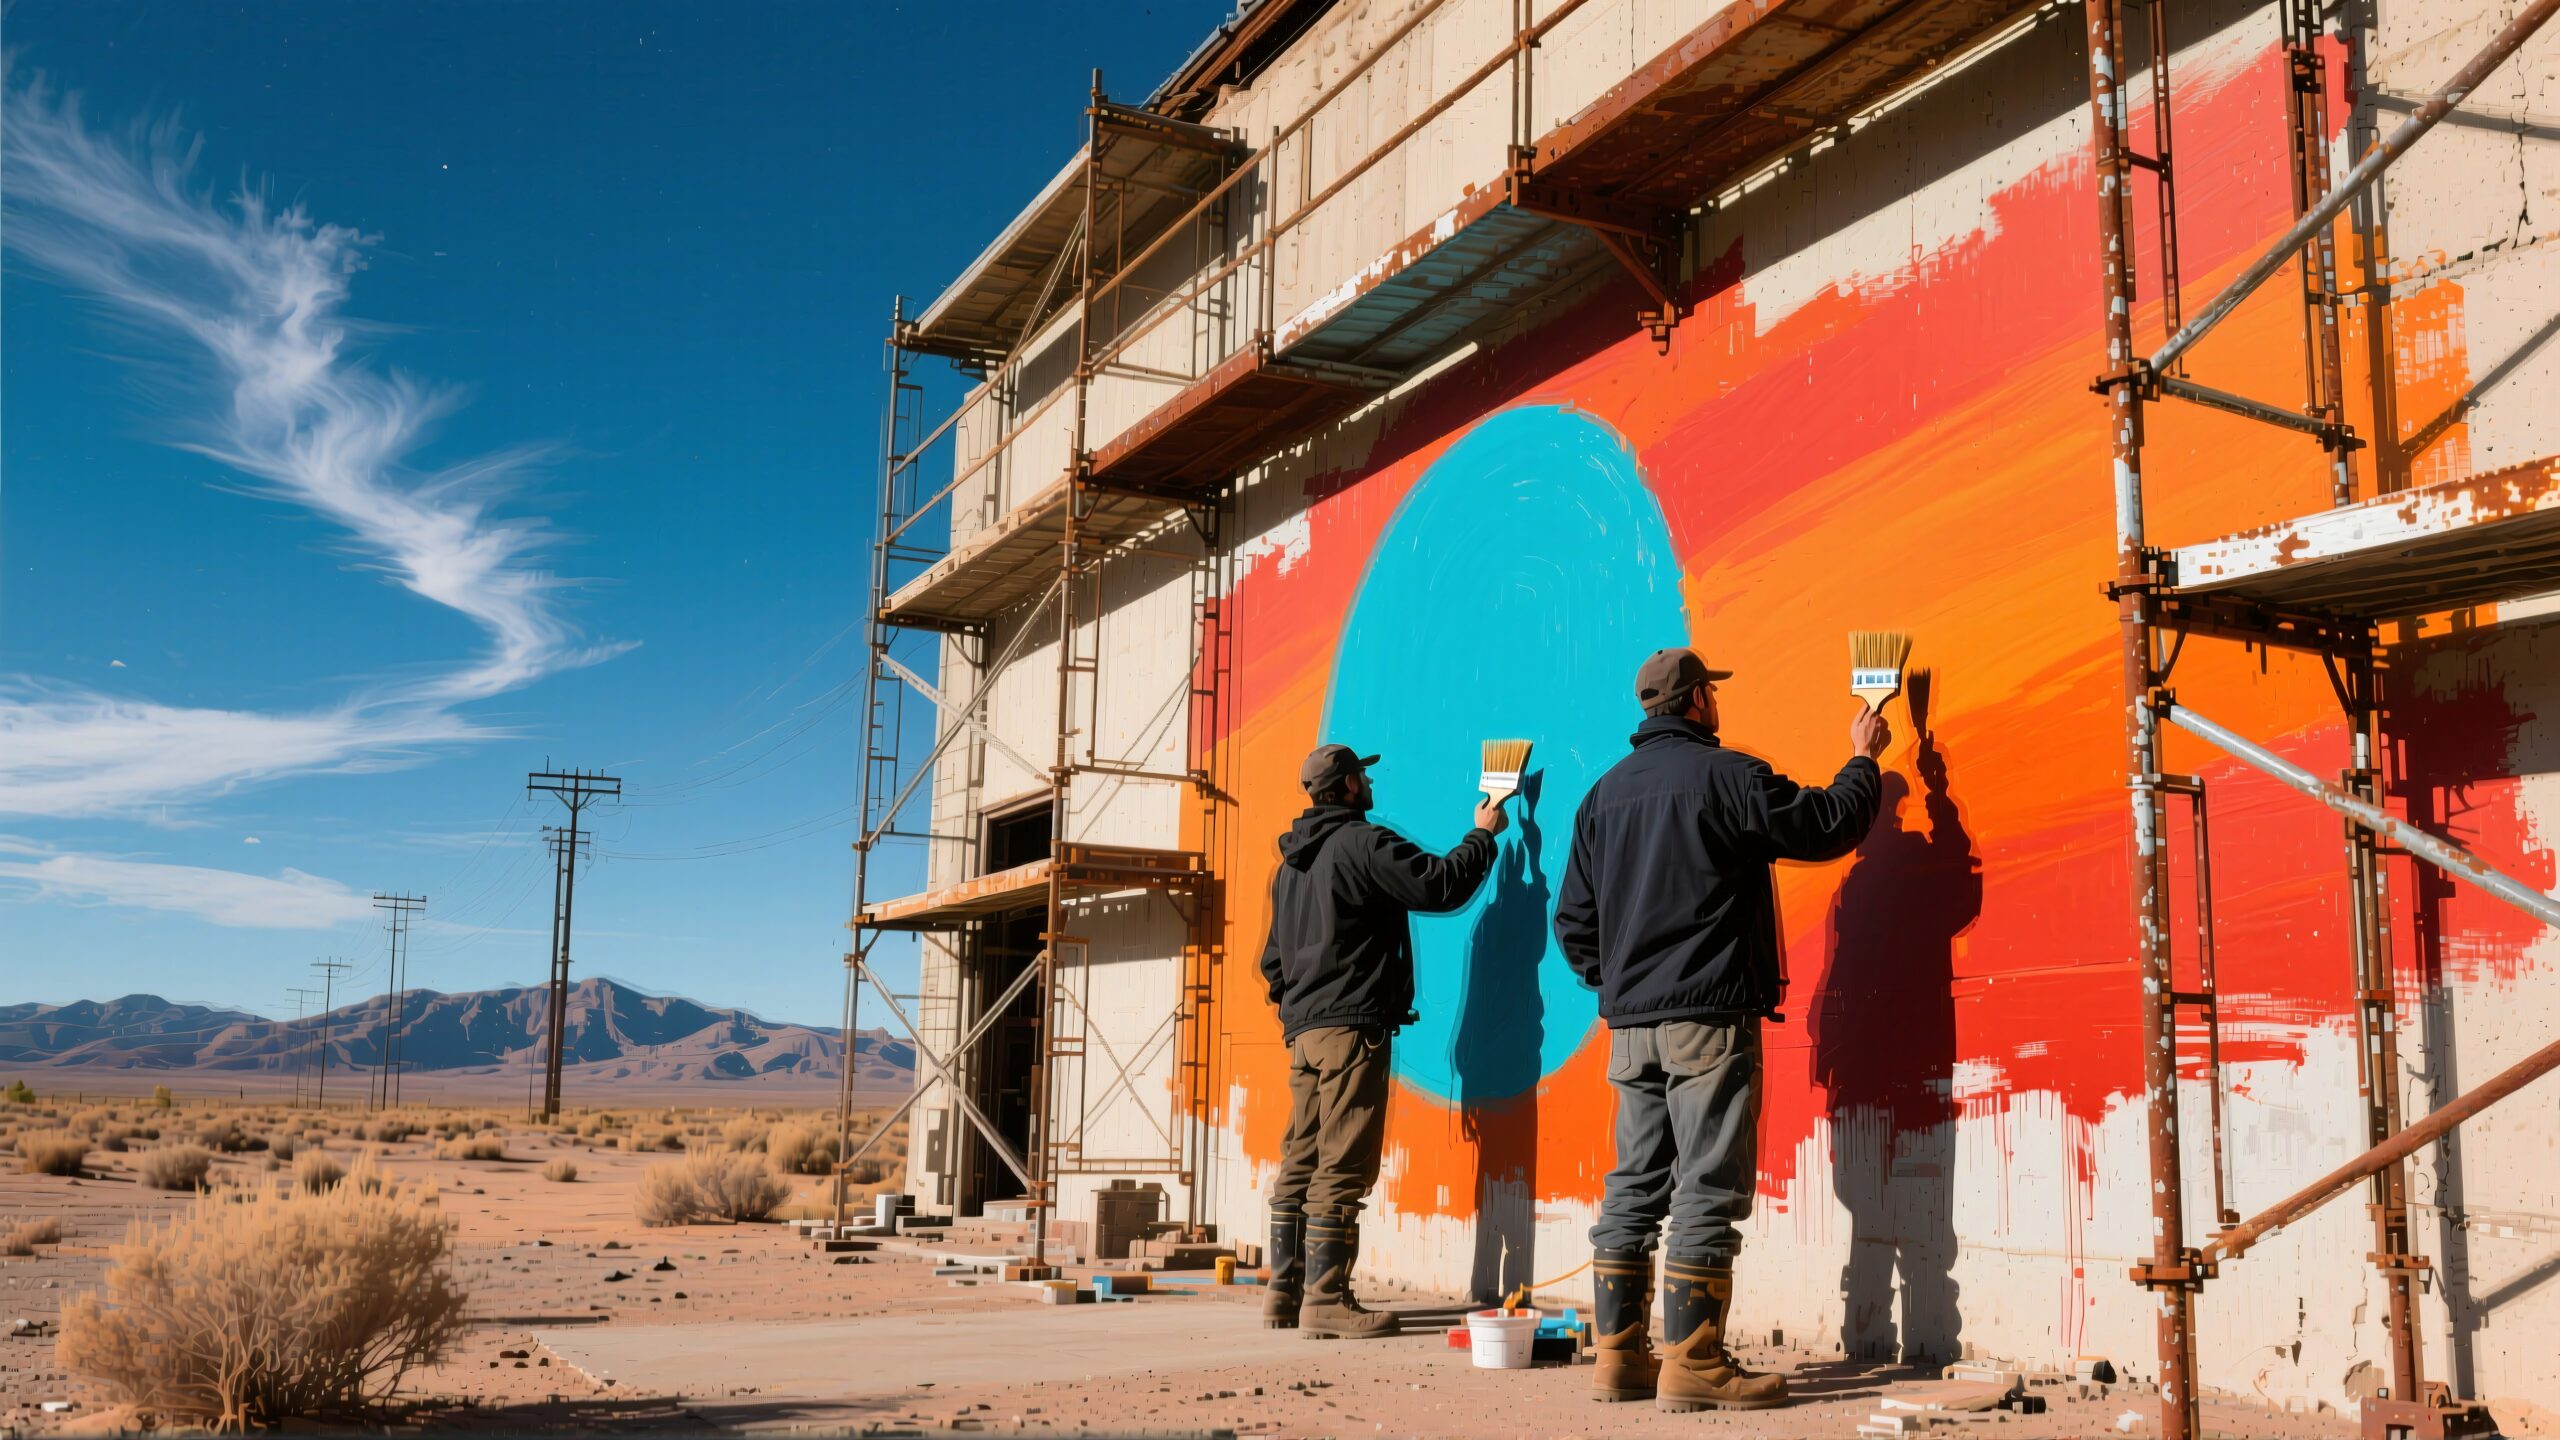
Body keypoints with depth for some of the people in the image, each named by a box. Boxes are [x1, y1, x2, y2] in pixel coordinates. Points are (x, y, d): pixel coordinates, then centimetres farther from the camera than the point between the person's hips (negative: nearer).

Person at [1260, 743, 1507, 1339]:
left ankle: (1285, 1290, 15)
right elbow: (1441, 884, -13)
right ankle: (1325, 1300, -9)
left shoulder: (1291, 862, 19)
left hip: (1303, 1029, 9)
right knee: (1342, 1167, -8)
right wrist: (1483, 835, 1)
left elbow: (1274, 956, 23)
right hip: (1353, 1027, -9)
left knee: (1301, 1161, 11)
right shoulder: (1364, 843, -9)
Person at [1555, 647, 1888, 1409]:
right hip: (1709, 1017, -7)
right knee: (1708, 1188, -4)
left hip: (1630, 1024, 7)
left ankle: (1618, 1353, 13)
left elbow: (1573, 919, 13)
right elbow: (1828, 825, -1)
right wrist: (1864, 760, 15)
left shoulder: (1606, 792, 12)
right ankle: (1691, 1362, -3)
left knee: (1634, 1186, 10)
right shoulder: (1724, 775, -8)